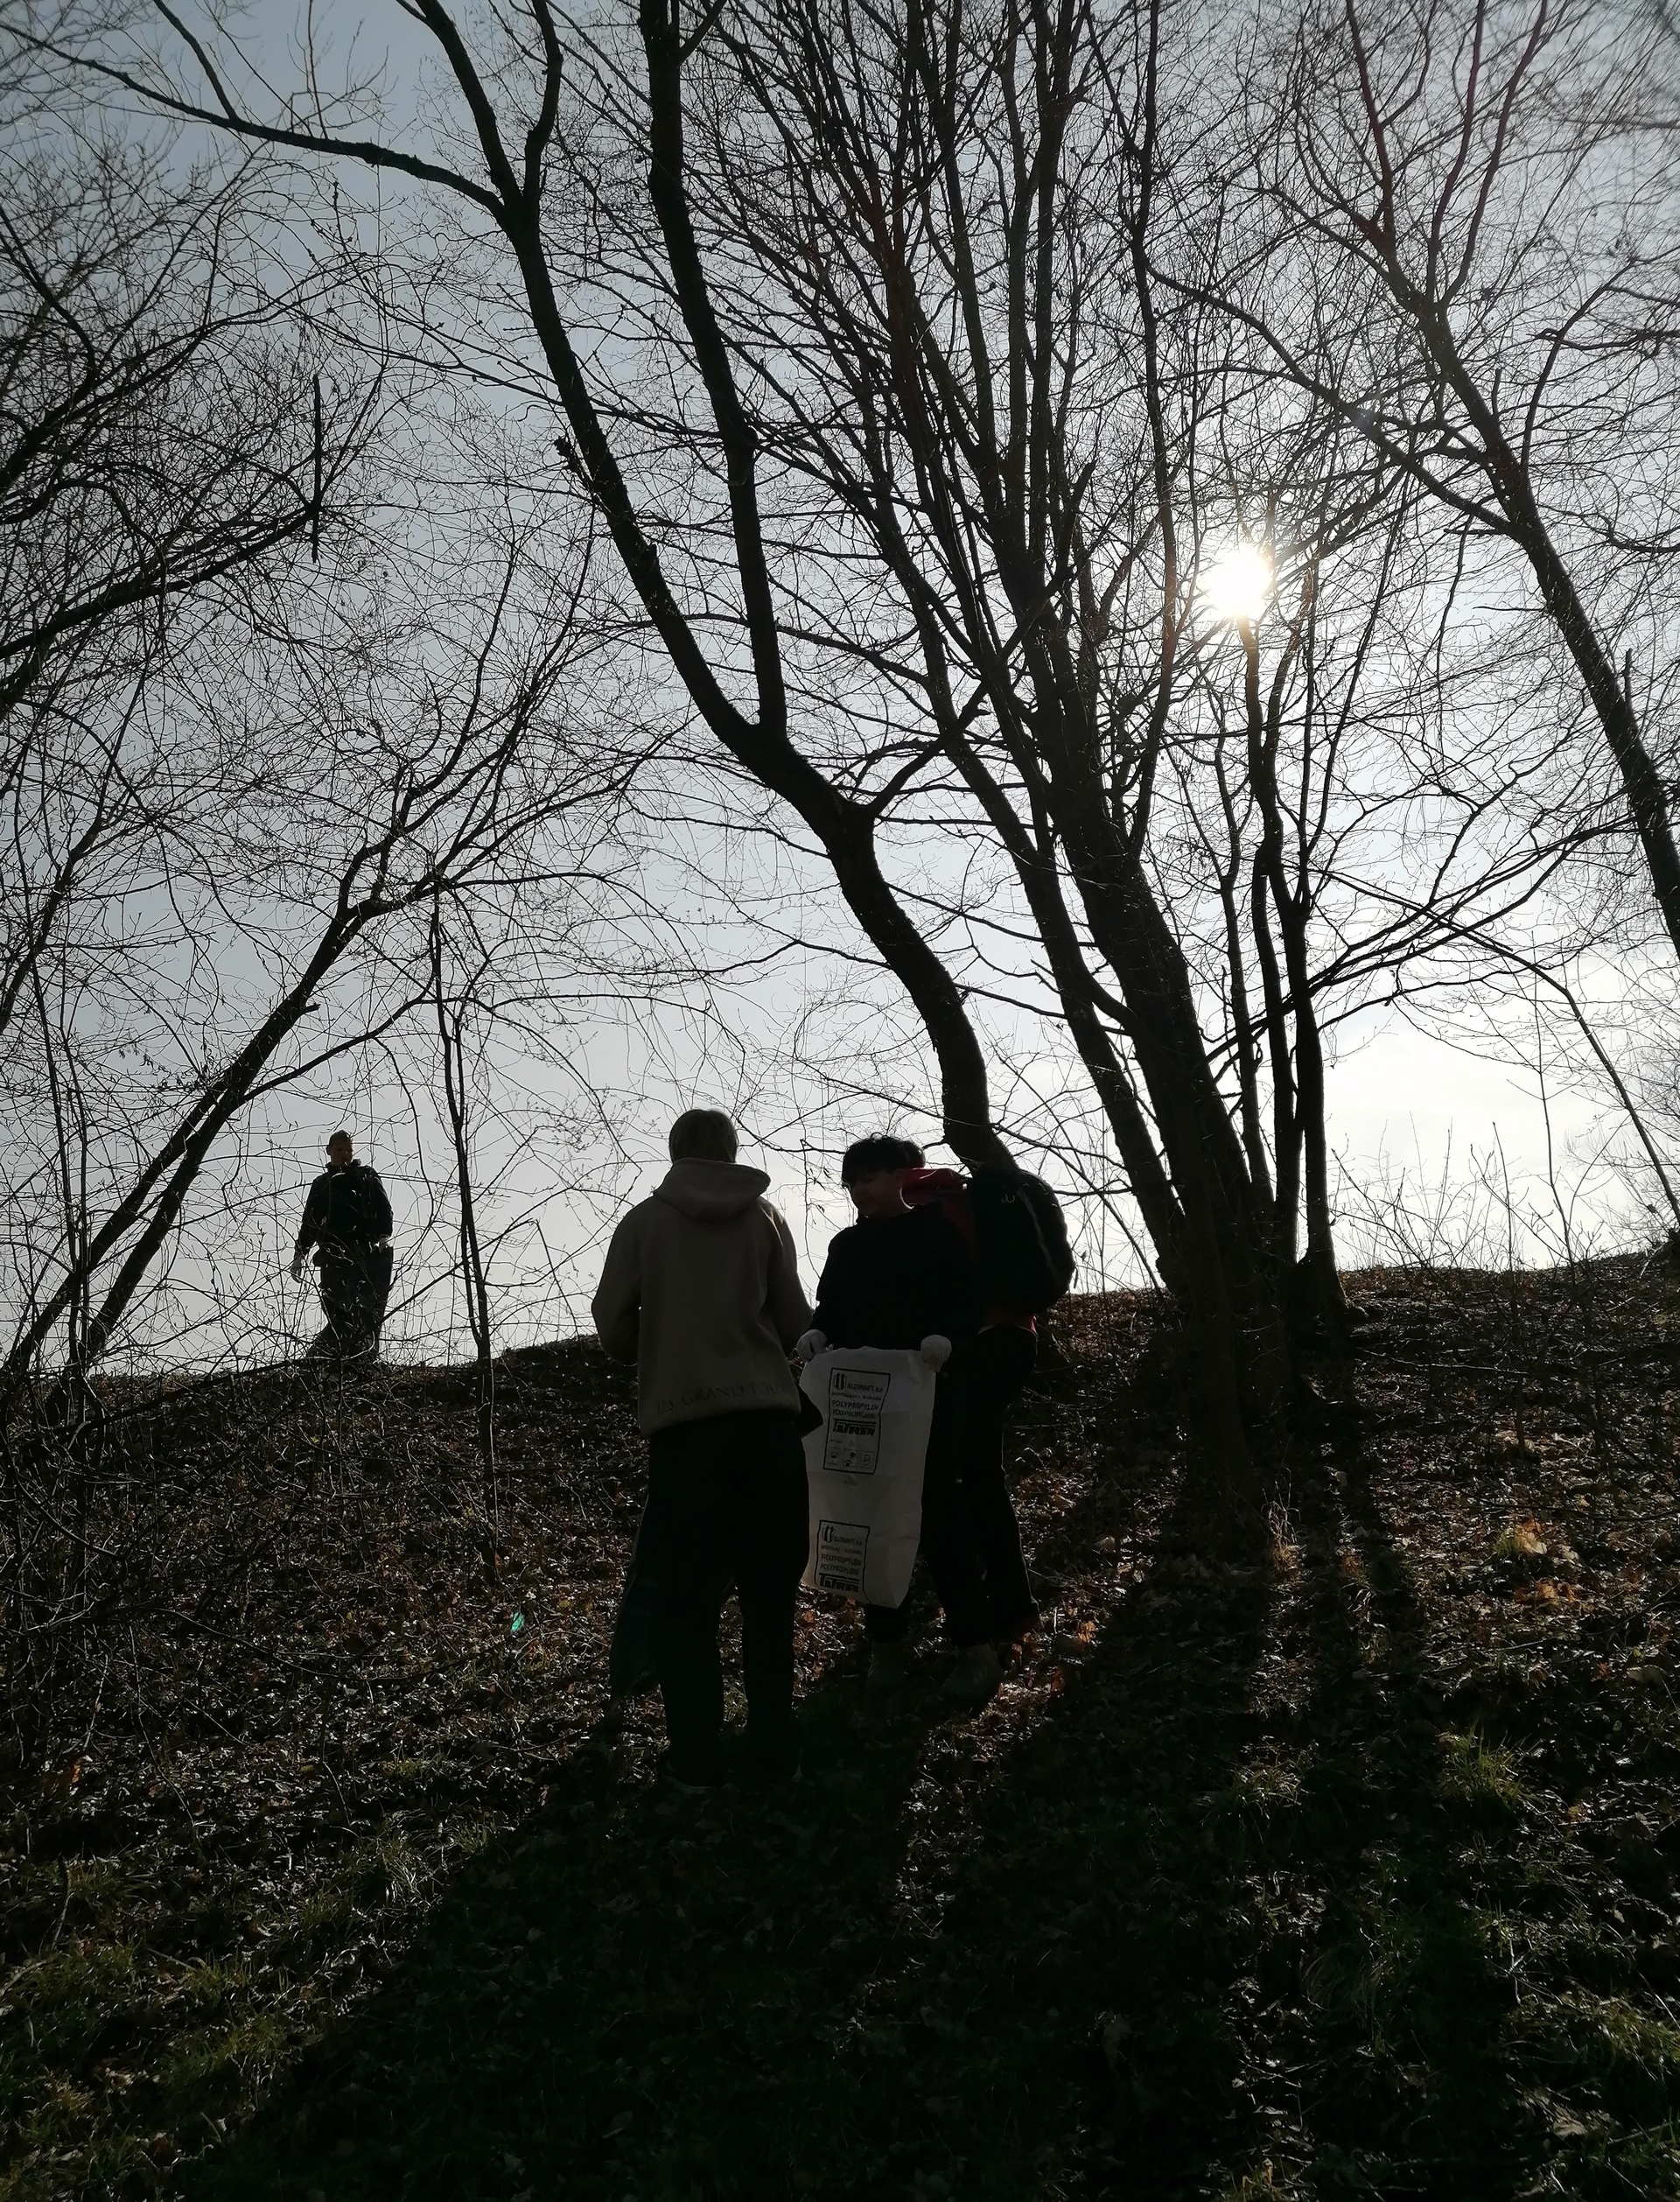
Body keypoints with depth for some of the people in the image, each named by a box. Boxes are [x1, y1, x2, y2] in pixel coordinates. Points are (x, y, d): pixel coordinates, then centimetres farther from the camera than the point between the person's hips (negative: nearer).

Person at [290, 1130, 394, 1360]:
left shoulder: (367, 1176, 15)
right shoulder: (322, 1184, 25)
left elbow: (383, 1208, 3)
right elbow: (309, 1221, 25)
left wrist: (383, 1235, -14)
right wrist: (299, 1253, 15)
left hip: (367, 1251, -2)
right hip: (334, 1254, 2)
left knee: (371, 1309, -8)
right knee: (337, 1309, -11)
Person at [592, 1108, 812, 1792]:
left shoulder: (643, 1222, 1)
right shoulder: (764, 1218, 3)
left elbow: (613, 1330, 4)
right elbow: (796, 1324, 4)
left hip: (683, 1424, -1)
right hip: (768, 1416, 1)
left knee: (683, 1597, 10)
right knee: (769, 1593, 12)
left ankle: (696, 1757, 10)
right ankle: (771, 1750, 16)